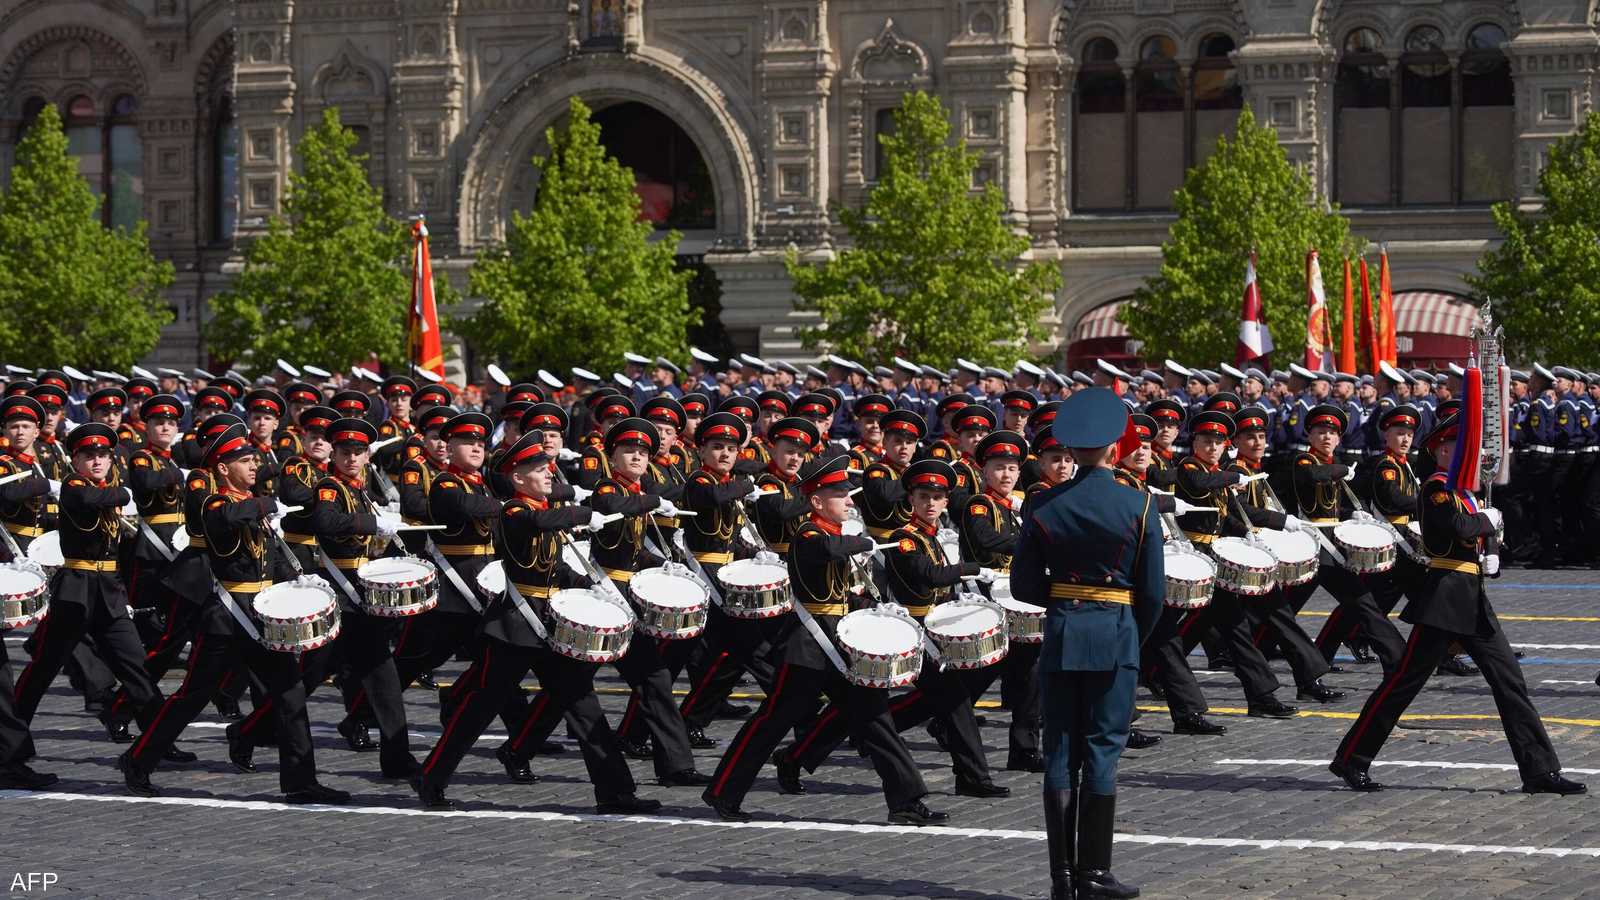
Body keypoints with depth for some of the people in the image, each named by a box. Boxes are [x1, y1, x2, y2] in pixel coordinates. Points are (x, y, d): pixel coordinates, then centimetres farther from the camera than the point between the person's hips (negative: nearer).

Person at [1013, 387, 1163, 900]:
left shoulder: (1042, 506, -2)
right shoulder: (1139, 508, -6)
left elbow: (1023, 584, 1)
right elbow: (1154, 593, -2)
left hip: (1061, 635, 2)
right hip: (1116, 636, -2)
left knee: (1060, 753, 7)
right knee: (1102, 752, 3)